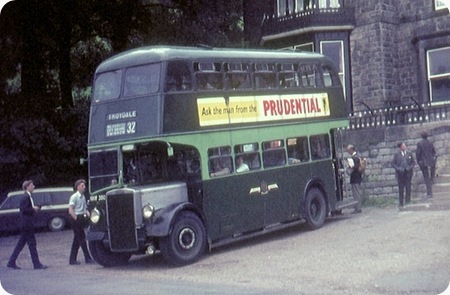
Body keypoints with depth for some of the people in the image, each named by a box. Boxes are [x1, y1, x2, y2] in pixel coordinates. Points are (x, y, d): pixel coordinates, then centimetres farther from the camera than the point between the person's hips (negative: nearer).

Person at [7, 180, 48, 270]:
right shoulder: (26, 197, -14)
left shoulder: (28, 197, 17)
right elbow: (24, 209, -22)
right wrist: (33, 209, -12)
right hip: (27, 224, -10)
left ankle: (11, 262, 15)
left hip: (26, 225, 10)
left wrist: (35, 209, 8)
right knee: (32, 243, -5)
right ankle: (37, 264, -2)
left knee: (21, 244, 11)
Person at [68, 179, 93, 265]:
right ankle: (88, 258, 0)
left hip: (82, 219, 8)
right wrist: (76, 219, -18)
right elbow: (70, 210, -18)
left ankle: (72, 260, 15)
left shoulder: (83, 197, 14)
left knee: (77, 240, 10)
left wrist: (87, 214, 5)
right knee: (82, 239, -5)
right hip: (77, 220, -8)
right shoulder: (74, 197, -11)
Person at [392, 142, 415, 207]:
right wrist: (398, 168, -11)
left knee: (408, 187, -2)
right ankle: (401, 203, 7)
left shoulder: (409, 153, 5)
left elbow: (413, 162, 10)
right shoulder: (397, 154, 0)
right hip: (400, 173, -1)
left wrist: (410, 167, -7)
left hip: (408, 173, 1)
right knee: (401, 189, 1)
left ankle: (407, 201, 10)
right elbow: (393, 163, 2)